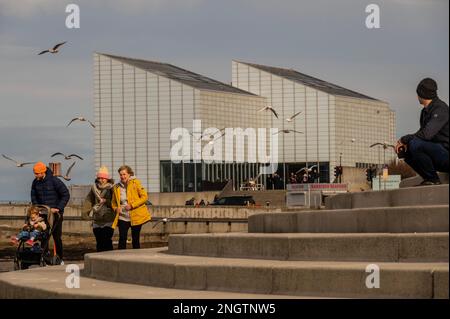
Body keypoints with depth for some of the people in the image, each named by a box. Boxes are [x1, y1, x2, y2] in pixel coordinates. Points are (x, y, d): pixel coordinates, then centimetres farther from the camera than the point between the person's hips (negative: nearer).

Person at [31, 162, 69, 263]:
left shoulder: (54, 181, -13)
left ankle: (59, 259, 6)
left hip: (55, 213, -4)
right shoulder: (35, 182, 3)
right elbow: (34, 197, 15)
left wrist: (58, 208, -14)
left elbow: (66, 195, -9)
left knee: (56, 236, -2)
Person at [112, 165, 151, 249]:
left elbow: (144, 197, -6)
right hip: (123, 218, 2)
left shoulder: (135, 183, -2)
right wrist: (116, 208, -5)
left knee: (135, 240, 4)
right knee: (122, 240, -7)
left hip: (136, 217, -2)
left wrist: (132, 205, -15)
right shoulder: (116, 187, 6)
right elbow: (113, 203, 18)